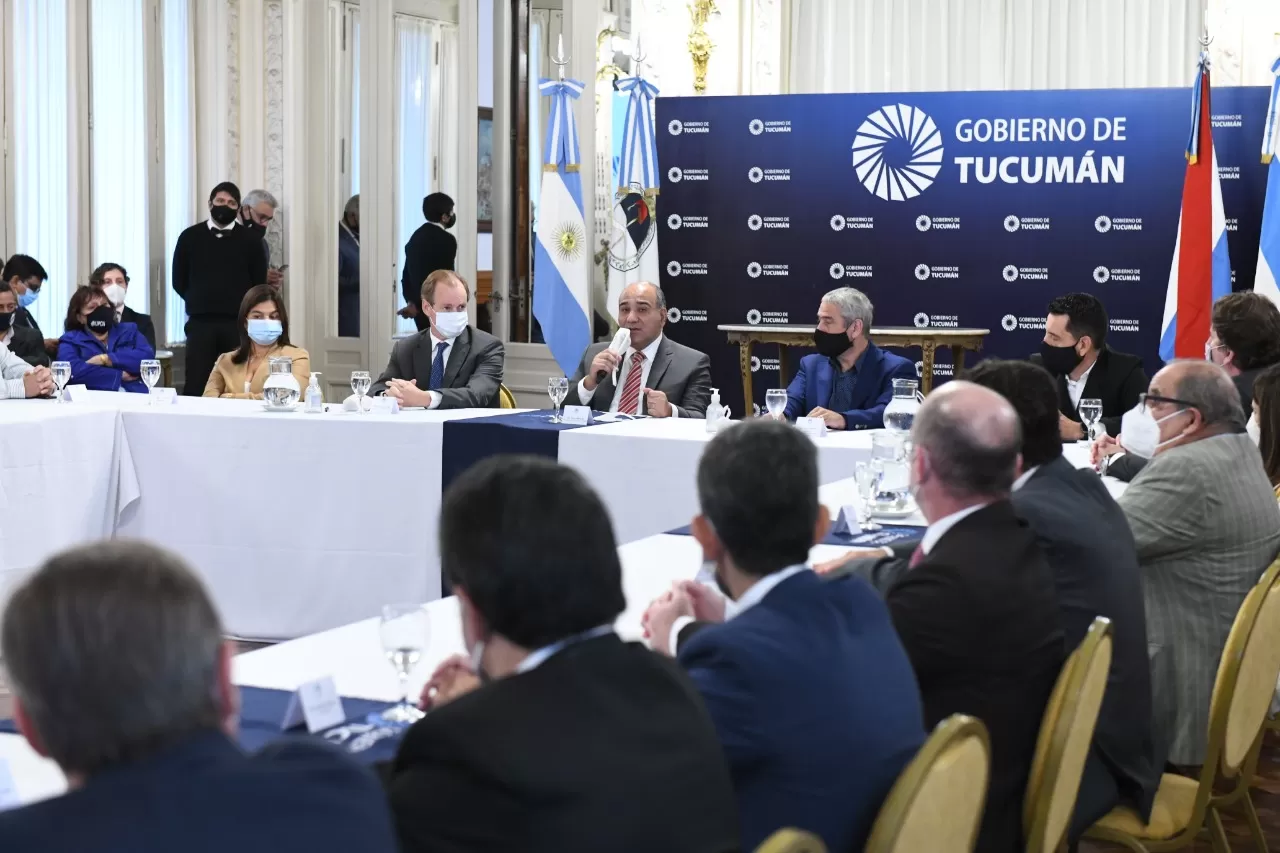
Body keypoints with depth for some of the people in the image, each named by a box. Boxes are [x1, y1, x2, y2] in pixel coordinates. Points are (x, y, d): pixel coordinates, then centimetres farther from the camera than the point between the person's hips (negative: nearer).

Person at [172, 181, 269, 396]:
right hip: (200, 321, 0)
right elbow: (179, 281, 12)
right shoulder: (190, 237, 7)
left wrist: (242, 307, 5)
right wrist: (199, 302, 11)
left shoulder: (249, 240, 6)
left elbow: (259, 283, 8)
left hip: (238, 322, 0)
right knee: (195, 386, -2)